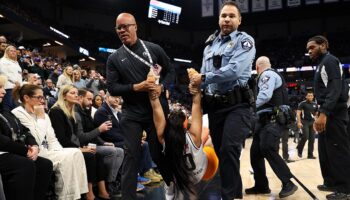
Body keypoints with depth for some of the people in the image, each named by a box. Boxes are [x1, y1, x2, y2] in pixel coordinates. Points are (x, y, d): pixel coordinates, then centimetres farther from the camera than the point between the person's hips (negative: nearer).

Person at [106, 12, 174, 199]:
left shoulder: (154, 49, 2)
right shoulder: (114, 58, 3)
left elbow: (170, 71, 8)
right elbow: (112, 88, -1)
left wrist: (161, 87, -11)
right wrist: (136, 87, -16)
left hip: (157, 110, 0)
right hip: (132, 114, 0)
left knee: (160, 153, 9)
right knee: (131, 155, 0)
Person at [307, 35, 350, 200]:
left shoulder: (330, 61, -9)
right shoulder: (322, 64, 21)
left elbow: (335, 89, -20)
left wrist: (323, 113, -28)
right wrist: (320, 113, 17)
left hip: (333, 114, -10)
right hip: (327, 113, 10)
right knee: (325, 151, 14)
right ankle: (331, 182, 22)